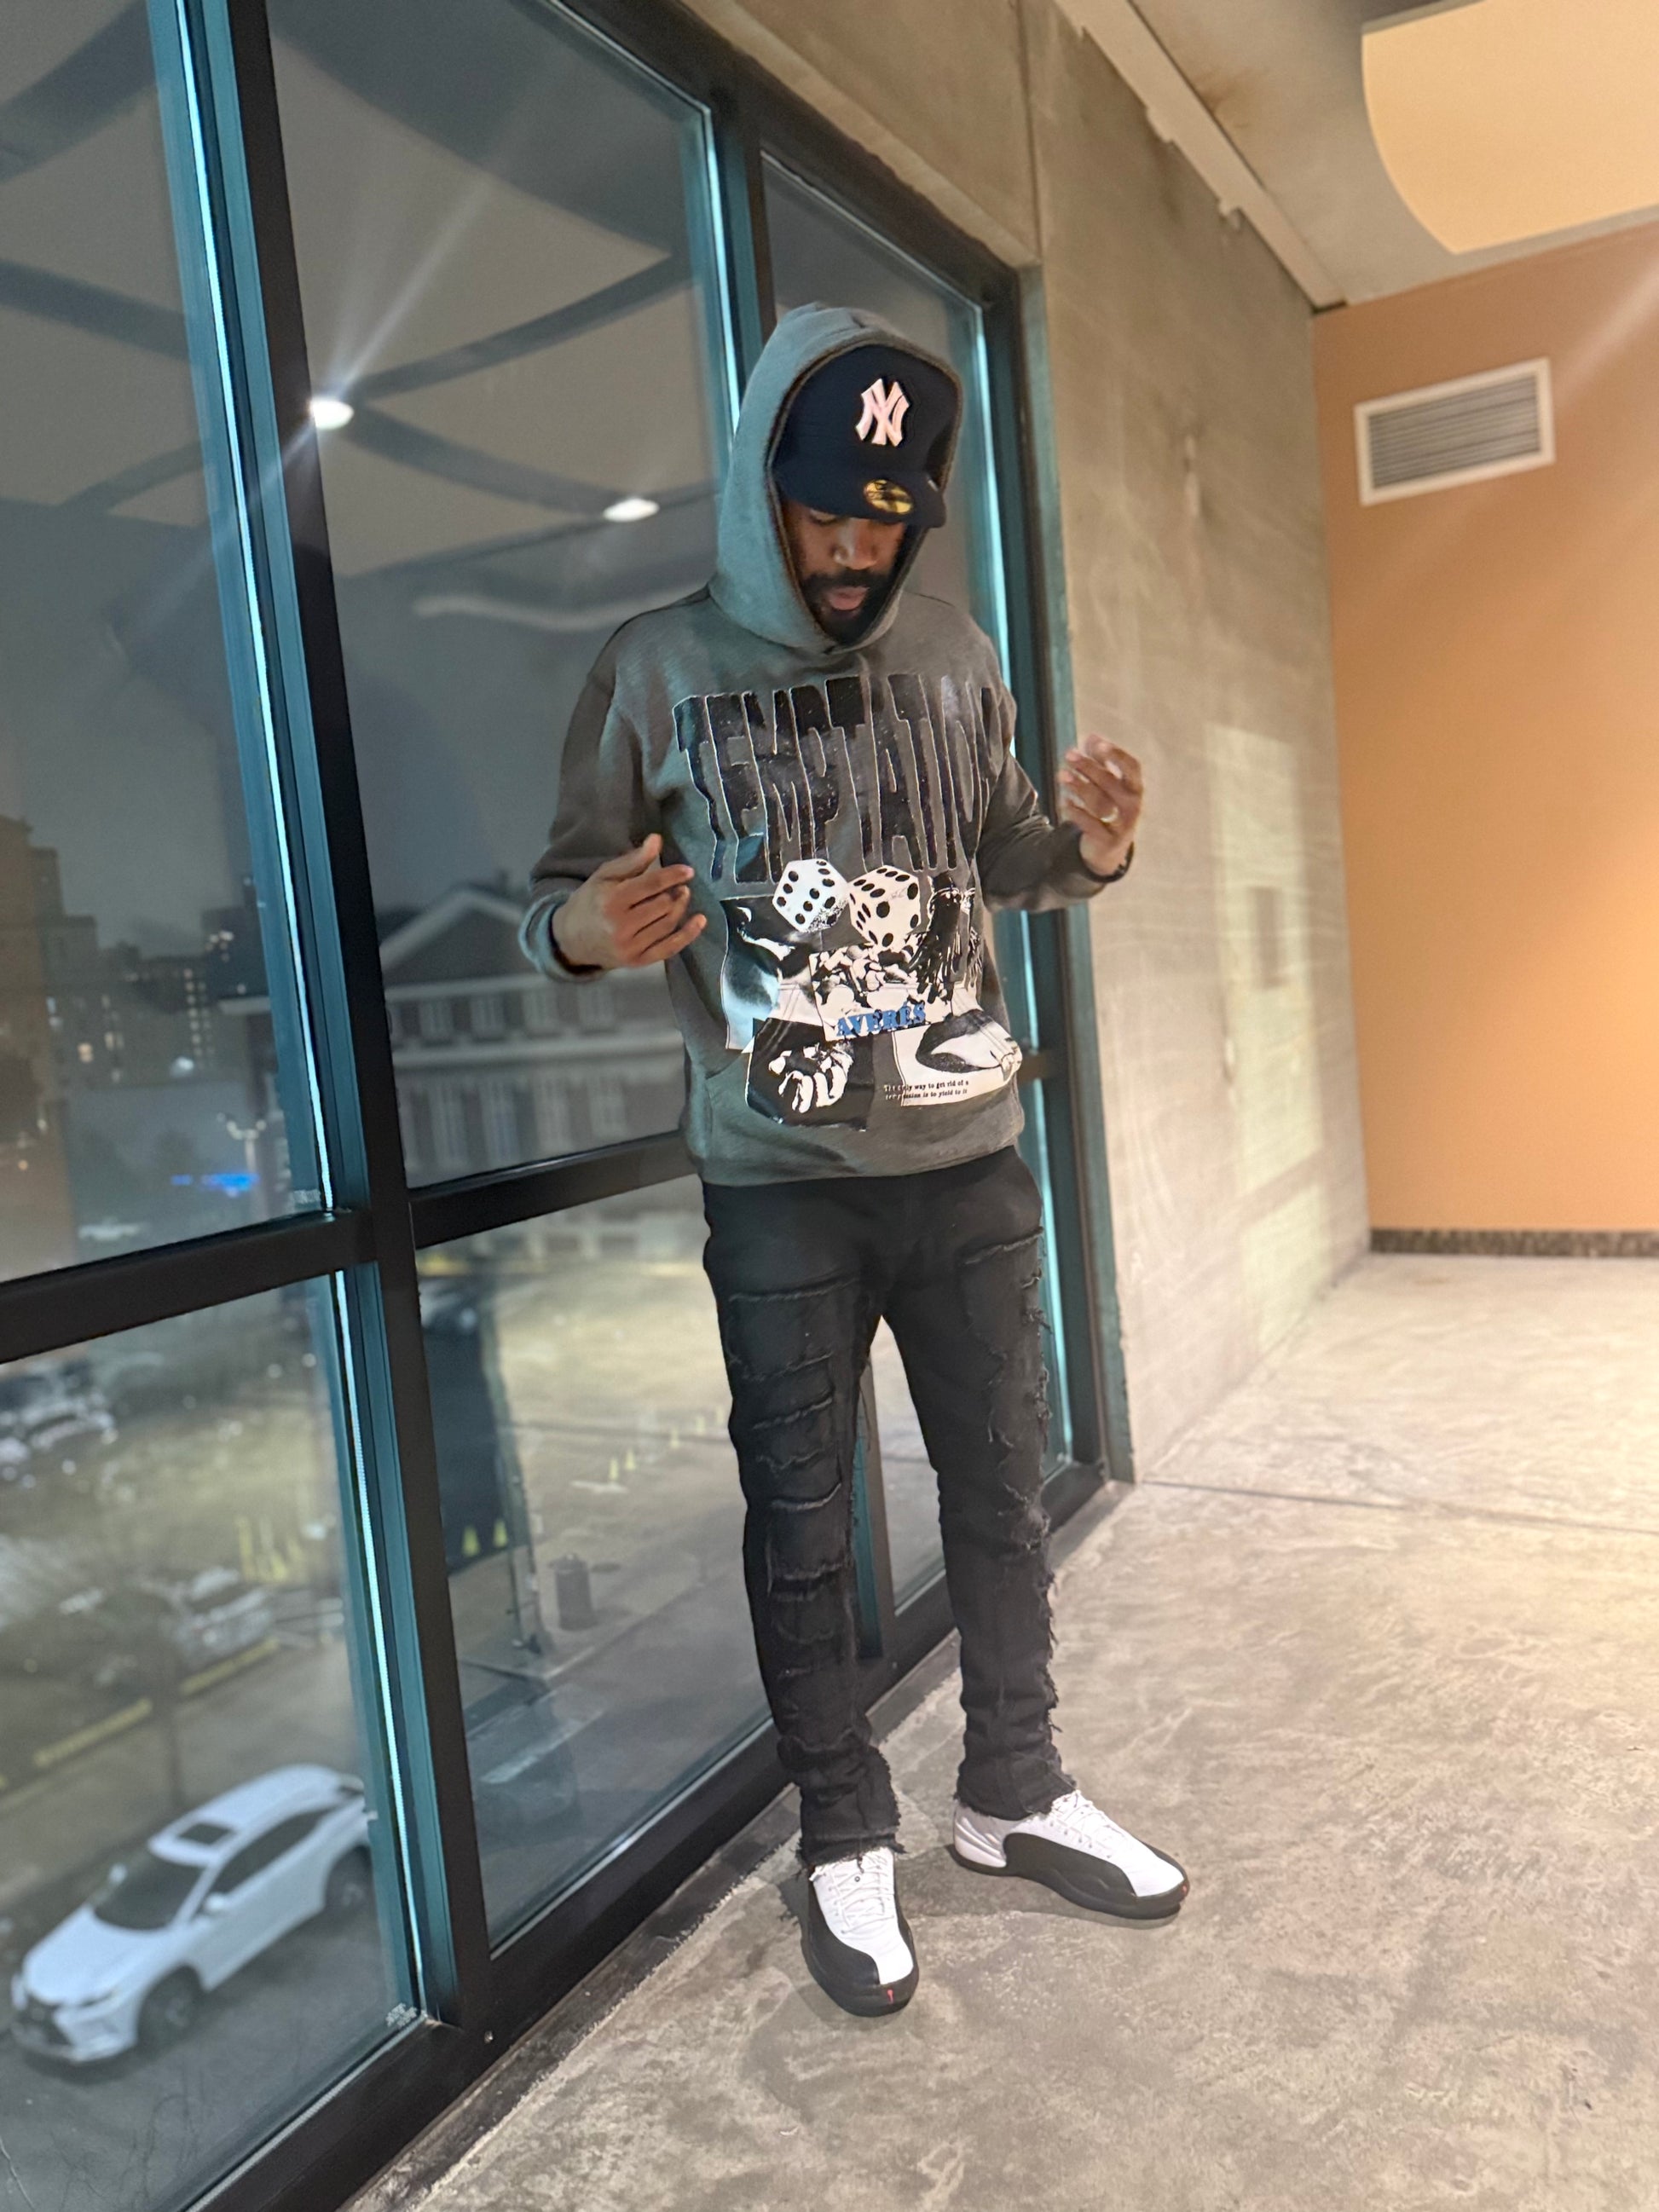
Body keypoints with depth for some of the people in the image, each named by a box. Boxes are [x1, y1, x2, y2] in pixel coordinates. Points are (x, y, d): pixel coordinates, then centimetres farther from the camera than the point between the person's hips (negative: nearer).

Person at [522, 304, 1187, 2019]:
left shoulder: (953, 656, 7)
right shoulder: (658, 668, -3)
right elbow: (561, 894, 1)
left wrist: (1088, 845, -6)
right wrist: (586, 931, -23)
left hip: (968, 1155, 4)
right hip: (778, 1180, -3)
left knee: (1002, 1484, 12)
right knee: (801, 1518, 7)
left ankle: (1015, 1793, 34)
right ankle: (845, 1840, 28)